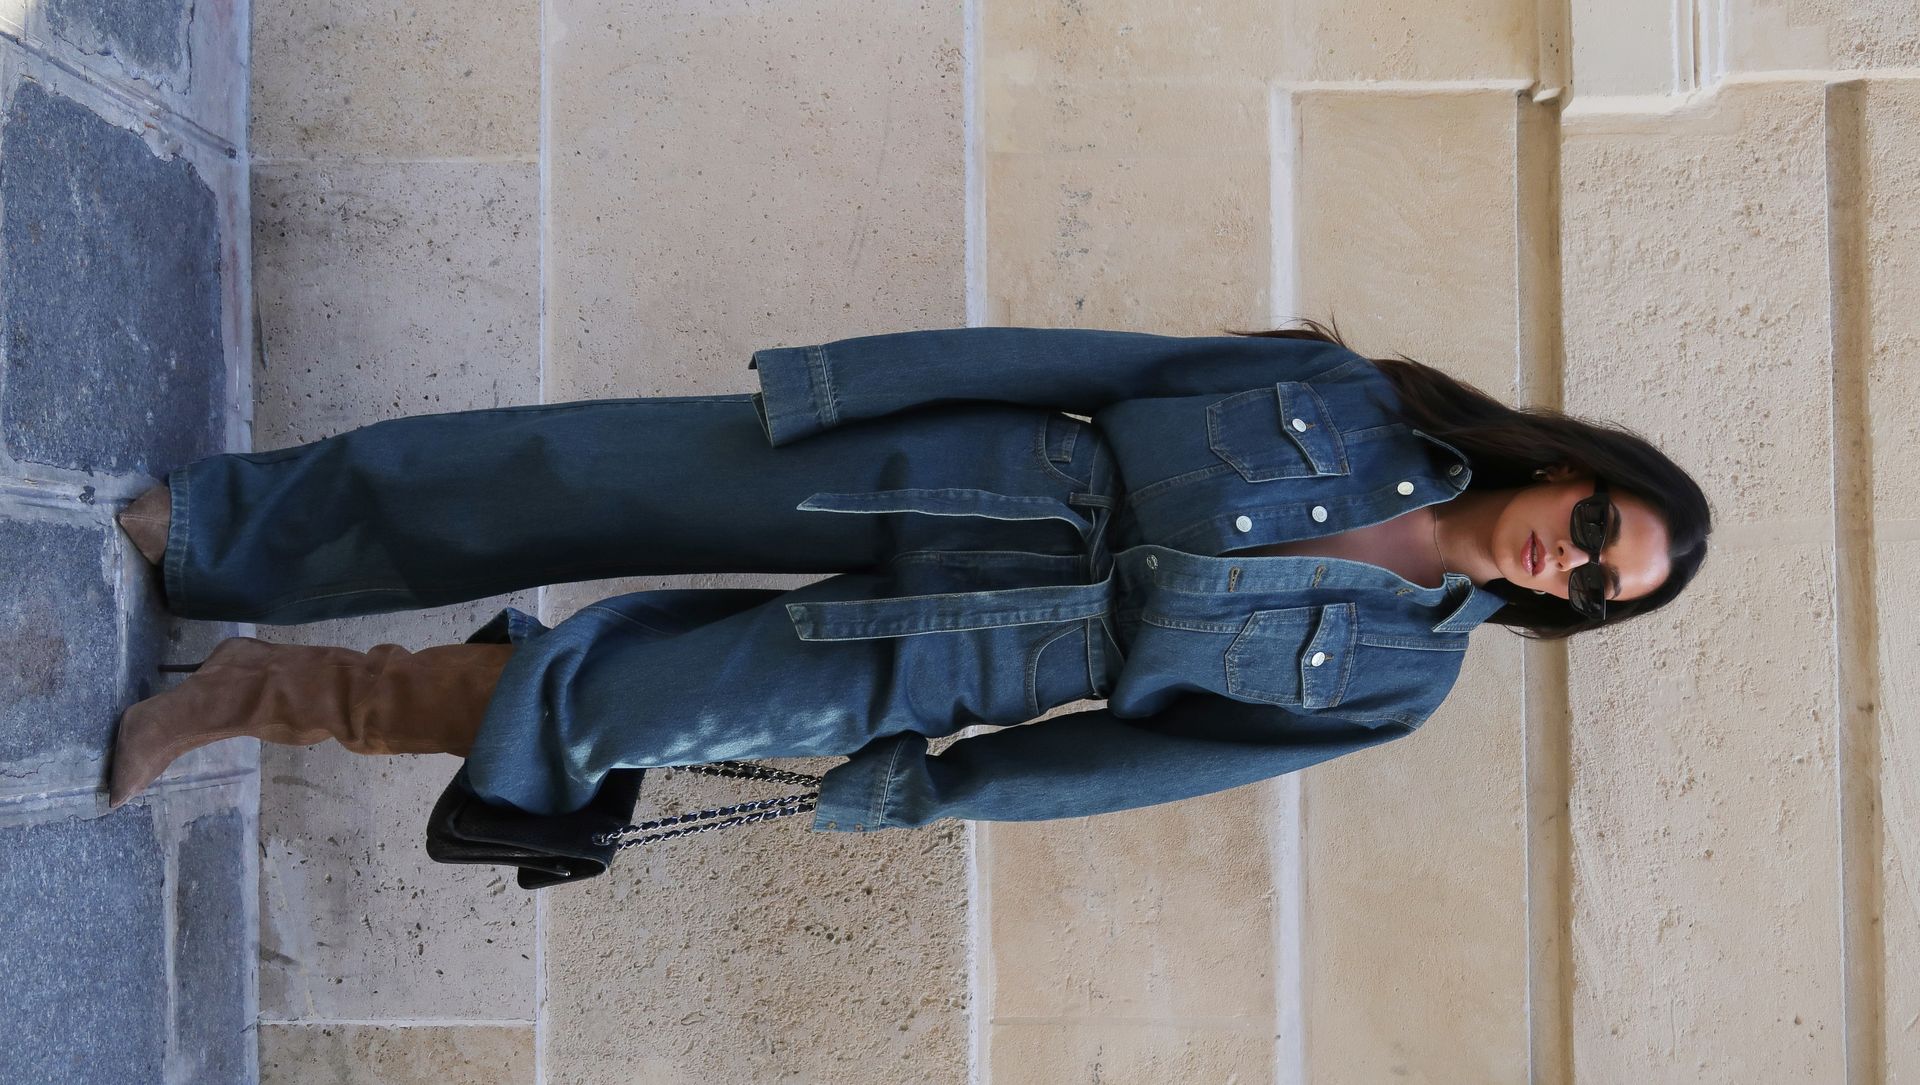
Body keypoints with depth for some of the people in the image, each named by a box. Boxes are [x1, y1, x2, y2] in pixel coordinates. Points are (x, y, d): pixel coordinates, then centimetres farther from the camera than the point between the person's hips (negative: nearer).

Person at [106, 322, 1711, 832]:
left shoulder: (1393, 675, 2)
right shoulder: (1346, 402, 1)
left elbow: (1145, 752, 0)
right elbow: (1100, 364, -3)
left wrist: (923, 795, -1)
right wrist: (847, 376, -9)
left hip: (943, 668, 0)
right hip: (935, 477, 1)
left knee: (600, 704, -9)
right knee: (591, 480, -8)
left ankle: (262, 694, 11)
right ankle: (204, 524, 11)